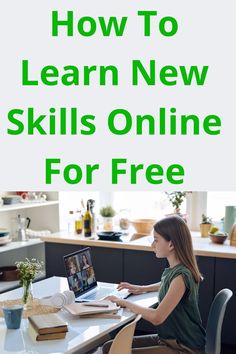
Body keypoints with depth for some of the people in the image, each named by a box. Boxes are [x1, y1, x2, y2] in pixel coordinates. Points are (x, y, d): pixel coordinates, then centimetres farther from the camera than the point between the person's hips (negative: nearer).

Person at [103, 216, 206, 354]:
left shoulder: (181, 275, -23)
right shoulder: (174, 270, 3)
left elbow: (157, 318, -25)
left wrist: (125, 303, -14)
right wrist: (142, 288, 16)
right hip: (168, 339, 9)